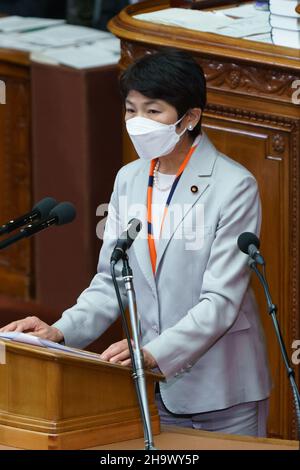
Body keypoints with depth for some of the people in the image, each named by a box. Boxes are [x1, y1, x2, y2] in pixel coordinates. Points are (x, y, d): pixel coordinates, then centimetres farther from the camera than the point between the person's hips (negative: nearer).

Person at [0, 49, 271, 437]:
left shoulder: (234, 186, -12)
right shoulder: (129, 180, 7)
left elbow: (221, 301, -18)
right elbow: (111, 282, 8)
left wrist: (154, 353, -30)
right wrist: (61, 331, -10)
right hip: (153, 390, 5)